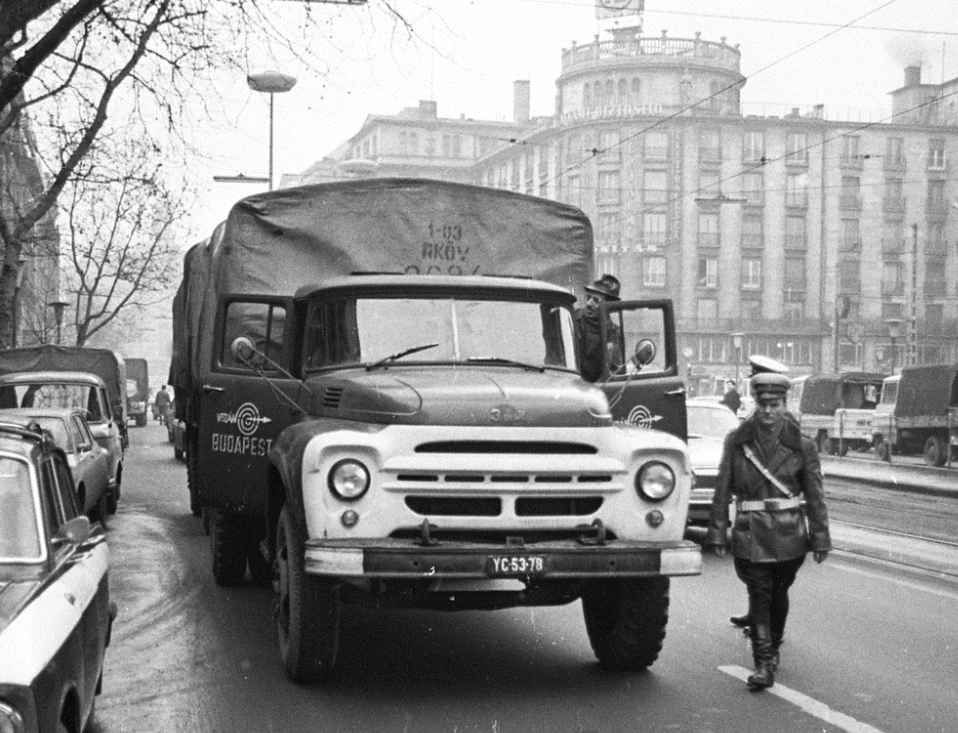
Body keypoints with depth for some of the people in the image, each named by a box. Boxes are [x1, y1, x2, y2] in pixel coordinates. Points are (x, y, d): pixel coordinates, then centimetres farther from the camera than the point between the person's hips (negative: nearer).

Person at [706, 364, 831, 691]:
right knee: (759, 596, -7)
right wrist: (717, 532, -1)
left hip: (789, 535, 1)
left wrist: (820, 539, 0)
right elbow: (722, 490, 3)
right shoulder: (736, 441, 0)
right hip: (750, 533, -1)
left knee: (779, 593, 14)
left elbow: (815, 496, 2)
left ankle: (773, 648, 36)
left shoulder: (801, 446, -1)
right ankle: (763, 664, -6)